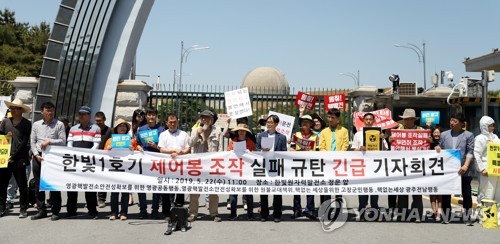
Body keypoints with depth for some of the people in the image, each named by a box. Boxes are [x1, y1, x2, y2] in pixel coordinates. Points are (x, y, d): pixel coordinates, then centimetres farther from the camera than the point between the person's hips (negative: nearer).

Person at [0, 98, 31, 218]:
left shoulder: (26, 124, 0)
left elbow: (25, 142, -5)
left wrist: (14, 156, -9)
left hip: (19, 159, -4)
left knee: (22, 185, 2)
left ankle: (23, 209, 10)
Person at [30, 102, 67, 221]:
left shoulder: (59, 124, 2)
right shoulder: (36, 124, 11)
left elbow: (63, 141, -3)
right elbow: (32, 142, 10)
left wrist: (49, 141, -14)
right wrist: (36, 154, -2)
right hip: (38, 157, 3)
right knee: (38, 185, 7)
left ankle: (55, 211, 6)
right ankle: (41, 210, 16)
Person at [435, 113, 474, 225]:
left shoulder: (468, 135, 2)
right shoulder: (444, 134, 10)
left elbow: (470, 152, -3)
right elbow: (440, 149, 15)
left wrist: (465, 165, -14)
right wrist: (437, 149, -9)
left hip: (463, 171, -2)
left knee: (467, 195, 4)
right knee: (446, 195, 7)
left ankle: (467, 218, 16)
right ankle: (446, 217, 18)